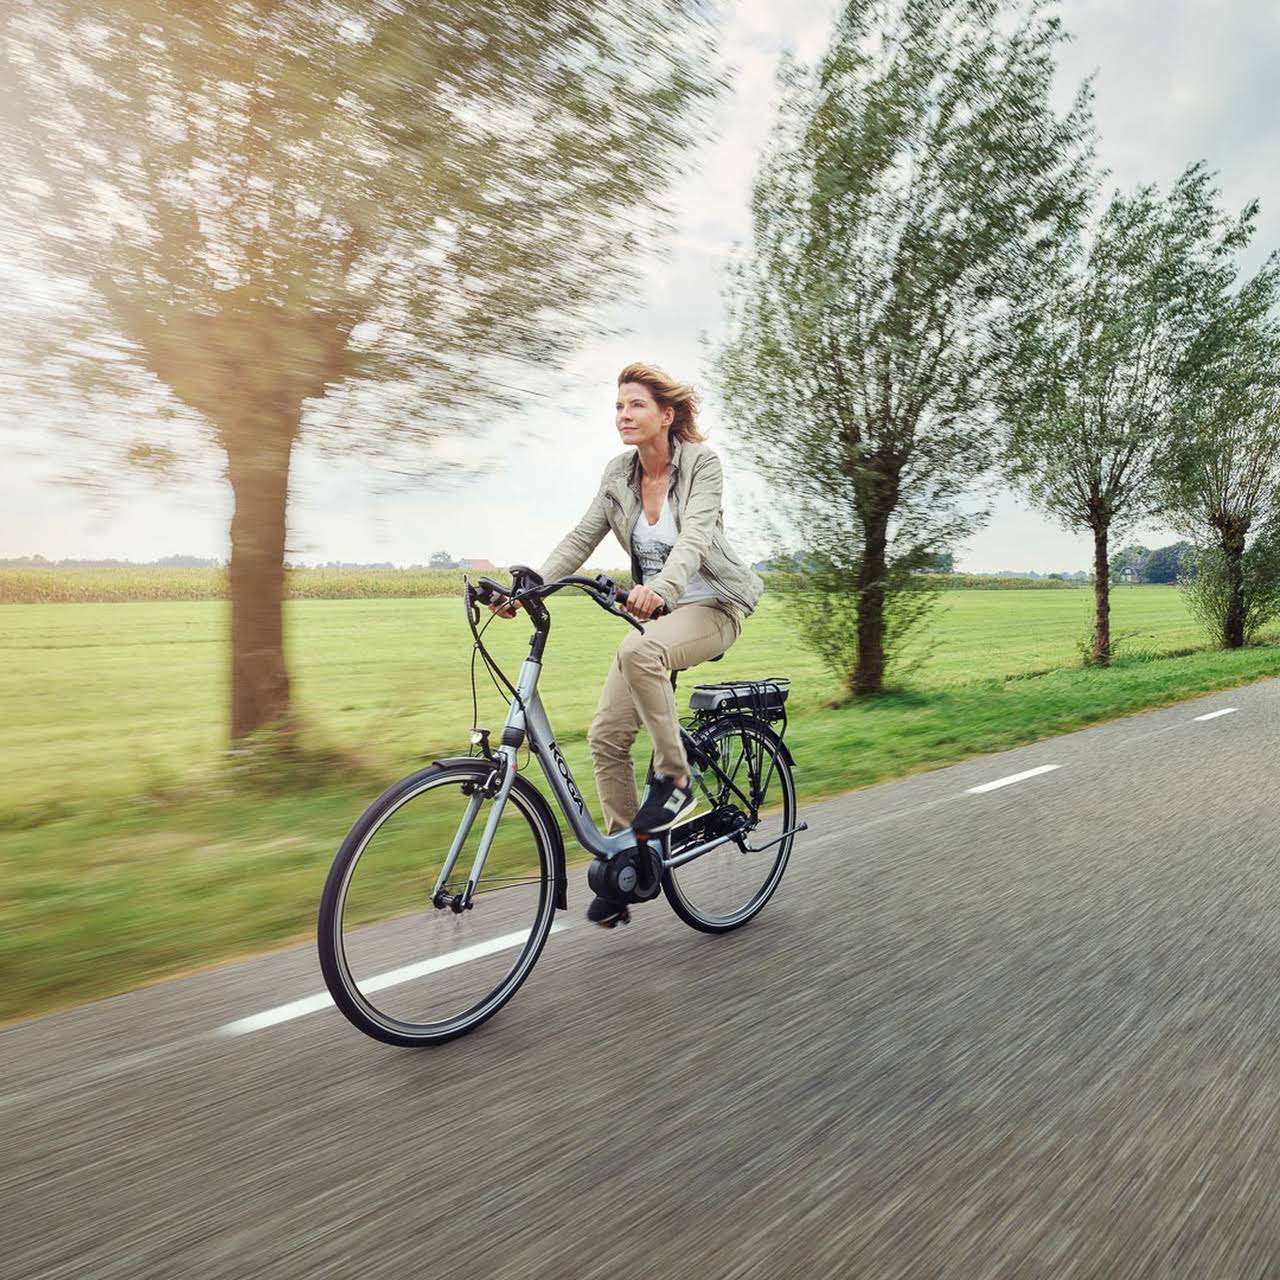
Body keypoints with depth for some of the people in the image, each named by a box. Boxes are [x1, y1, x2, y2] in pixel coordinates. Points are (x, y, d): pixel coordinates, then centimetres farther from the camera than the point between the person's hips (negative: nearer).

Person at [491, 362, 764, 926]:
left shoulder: (701, 461, -12)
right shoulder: (618, 473, 4)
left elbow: (695, 536, -27)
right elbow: (581, 538, 0)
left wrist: (660, 589, -46)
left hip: (711, 605, -5)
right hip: (656, 609, 6)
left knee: (637, 651, -38)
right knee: (606, 734, -7)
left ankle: (675, 781, -19)